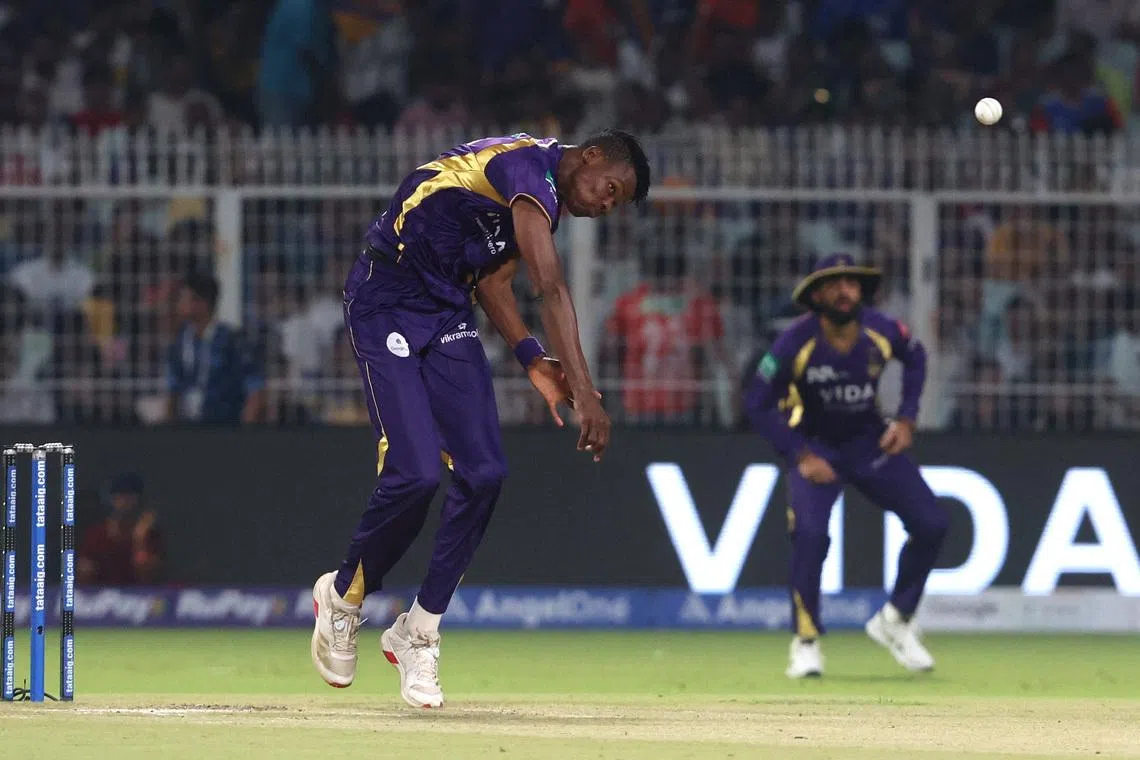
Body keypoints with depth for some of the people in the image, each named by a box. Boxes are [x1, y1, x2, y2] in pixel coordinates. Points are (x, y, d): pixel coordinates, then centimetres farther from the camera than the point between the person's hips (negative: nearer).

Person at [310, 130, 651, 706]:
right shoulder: (530, 167, -21)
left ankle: (418, 634, 6)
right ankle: (343, 596, 9)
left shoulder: (544, 196, 11)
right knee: (416, 474, -18)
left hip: (449, 313, 9)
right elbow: (551, 288, -31)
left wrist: (532, 361, 0)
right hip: (385, 307, -9)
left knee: (483, 473, -4)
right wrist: (585, 393, -37)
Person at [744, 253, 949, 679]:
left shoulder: (880, 332, -14)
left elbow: (916, 357, 9)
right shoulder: (796, 342, -23)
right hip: (814, 448, -4)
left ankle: (895, 621, 14)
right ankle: (806, 643, -10)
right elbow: (757, 405, -16)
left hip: (870, 444, 4)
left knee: (931, 524, -7)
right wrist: (801, 456, -20)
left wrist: (906, 418, 0)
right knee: (810, 533, -28)